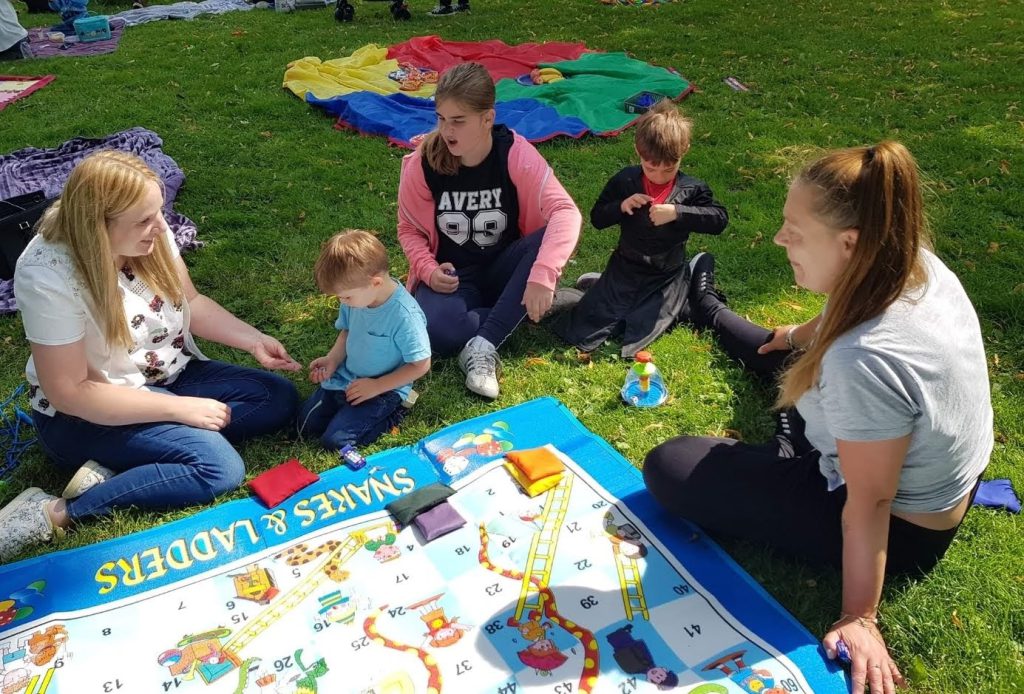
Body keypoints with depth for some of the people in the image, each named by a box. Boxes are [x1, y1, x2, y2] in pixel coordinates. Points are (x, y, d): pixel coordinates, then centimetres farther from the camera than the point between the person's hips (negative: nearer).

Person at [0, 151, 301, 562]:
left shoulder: (149, 234, -12)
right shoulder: (48, 276, -28)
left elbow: (192, 303, 6)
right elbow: (69, 392, -24)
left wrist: (254, 340, -9)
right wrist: (180, 408, -25)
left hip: (168, 377, 8)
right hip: (83, 416, -8)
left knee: (281, 400, -7)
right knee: (219, 467, -26)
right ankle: (57, 514, -15)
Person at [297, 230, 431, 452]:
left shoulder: (405, 315, -29)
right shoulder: (356, 295, -9)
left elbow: (420, 365, -21)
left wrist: (376, 386, -19)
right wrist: (332, 359, -7)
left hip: (383, 390, -7)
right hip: (345, 379, 7)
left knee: (335, 440, -15)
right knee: (305, 425, 4)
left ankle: (390, 417, 4)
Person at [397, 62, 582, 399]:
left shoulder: (515, 153, -17)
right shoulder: (422, 164, -12)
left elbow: (565, 211, -29)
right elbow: (409, 229, 1)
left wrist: (542, 275, -44)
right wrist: (428, 269, -20)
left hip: (504, 268, 1)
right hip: (452, 275, -1)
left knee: (549, 240, -33)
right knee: (437, 330, -35)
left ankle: (483, 346, -29)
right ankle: (514, 312, -11)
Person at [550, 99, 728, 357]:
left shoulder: (691, 189, -7)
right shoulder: (624, 181, -3)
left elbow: (719, 219, -18)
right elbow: (597, 218, 1)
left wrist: (677, 212, -31)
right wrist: (621, 206, -20)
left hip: (667, 276, -1)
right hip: (625, 268, 1)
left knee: (639, 333, -12)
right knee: (582, 331, -4)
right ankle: (601, 287, 23)